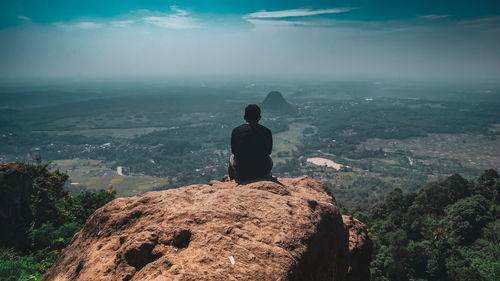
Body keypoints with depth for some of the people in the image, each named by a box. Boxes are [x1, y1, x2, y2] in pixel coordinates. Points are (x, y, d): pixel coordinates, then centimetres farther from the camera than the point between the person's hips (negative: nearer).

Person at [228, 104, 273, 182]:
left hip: (242, 173, 0)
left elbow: (234, 151, 8)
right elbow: (269, 152, 11)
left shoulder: (236, 131, -4)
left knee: (232, 158, 31)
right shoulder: (267, 132, -2)